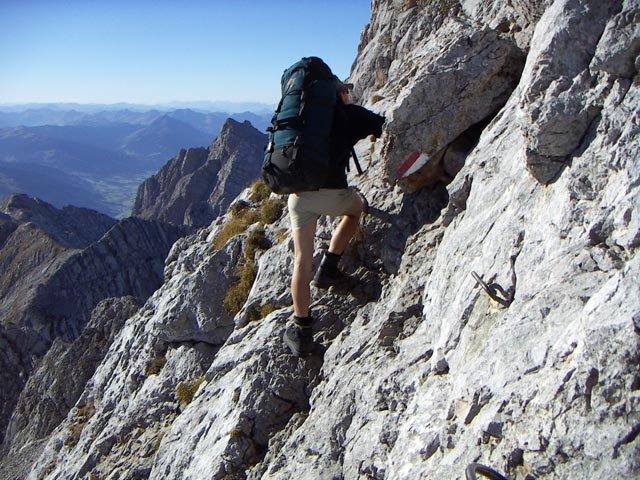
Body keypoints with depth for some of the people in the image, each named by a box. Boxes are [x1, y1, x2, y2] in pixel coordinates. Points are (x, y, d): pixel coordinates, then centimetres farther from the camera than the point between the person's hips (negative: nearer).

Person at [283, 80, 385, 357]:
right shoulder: (351, 113, 10)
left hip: (297, 192, 4)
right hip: (332, 191, -4)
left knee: (302, 259, 8)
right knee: (356, 207, 30)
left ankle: (302, 332, 10)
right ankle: (328, 269, 20)